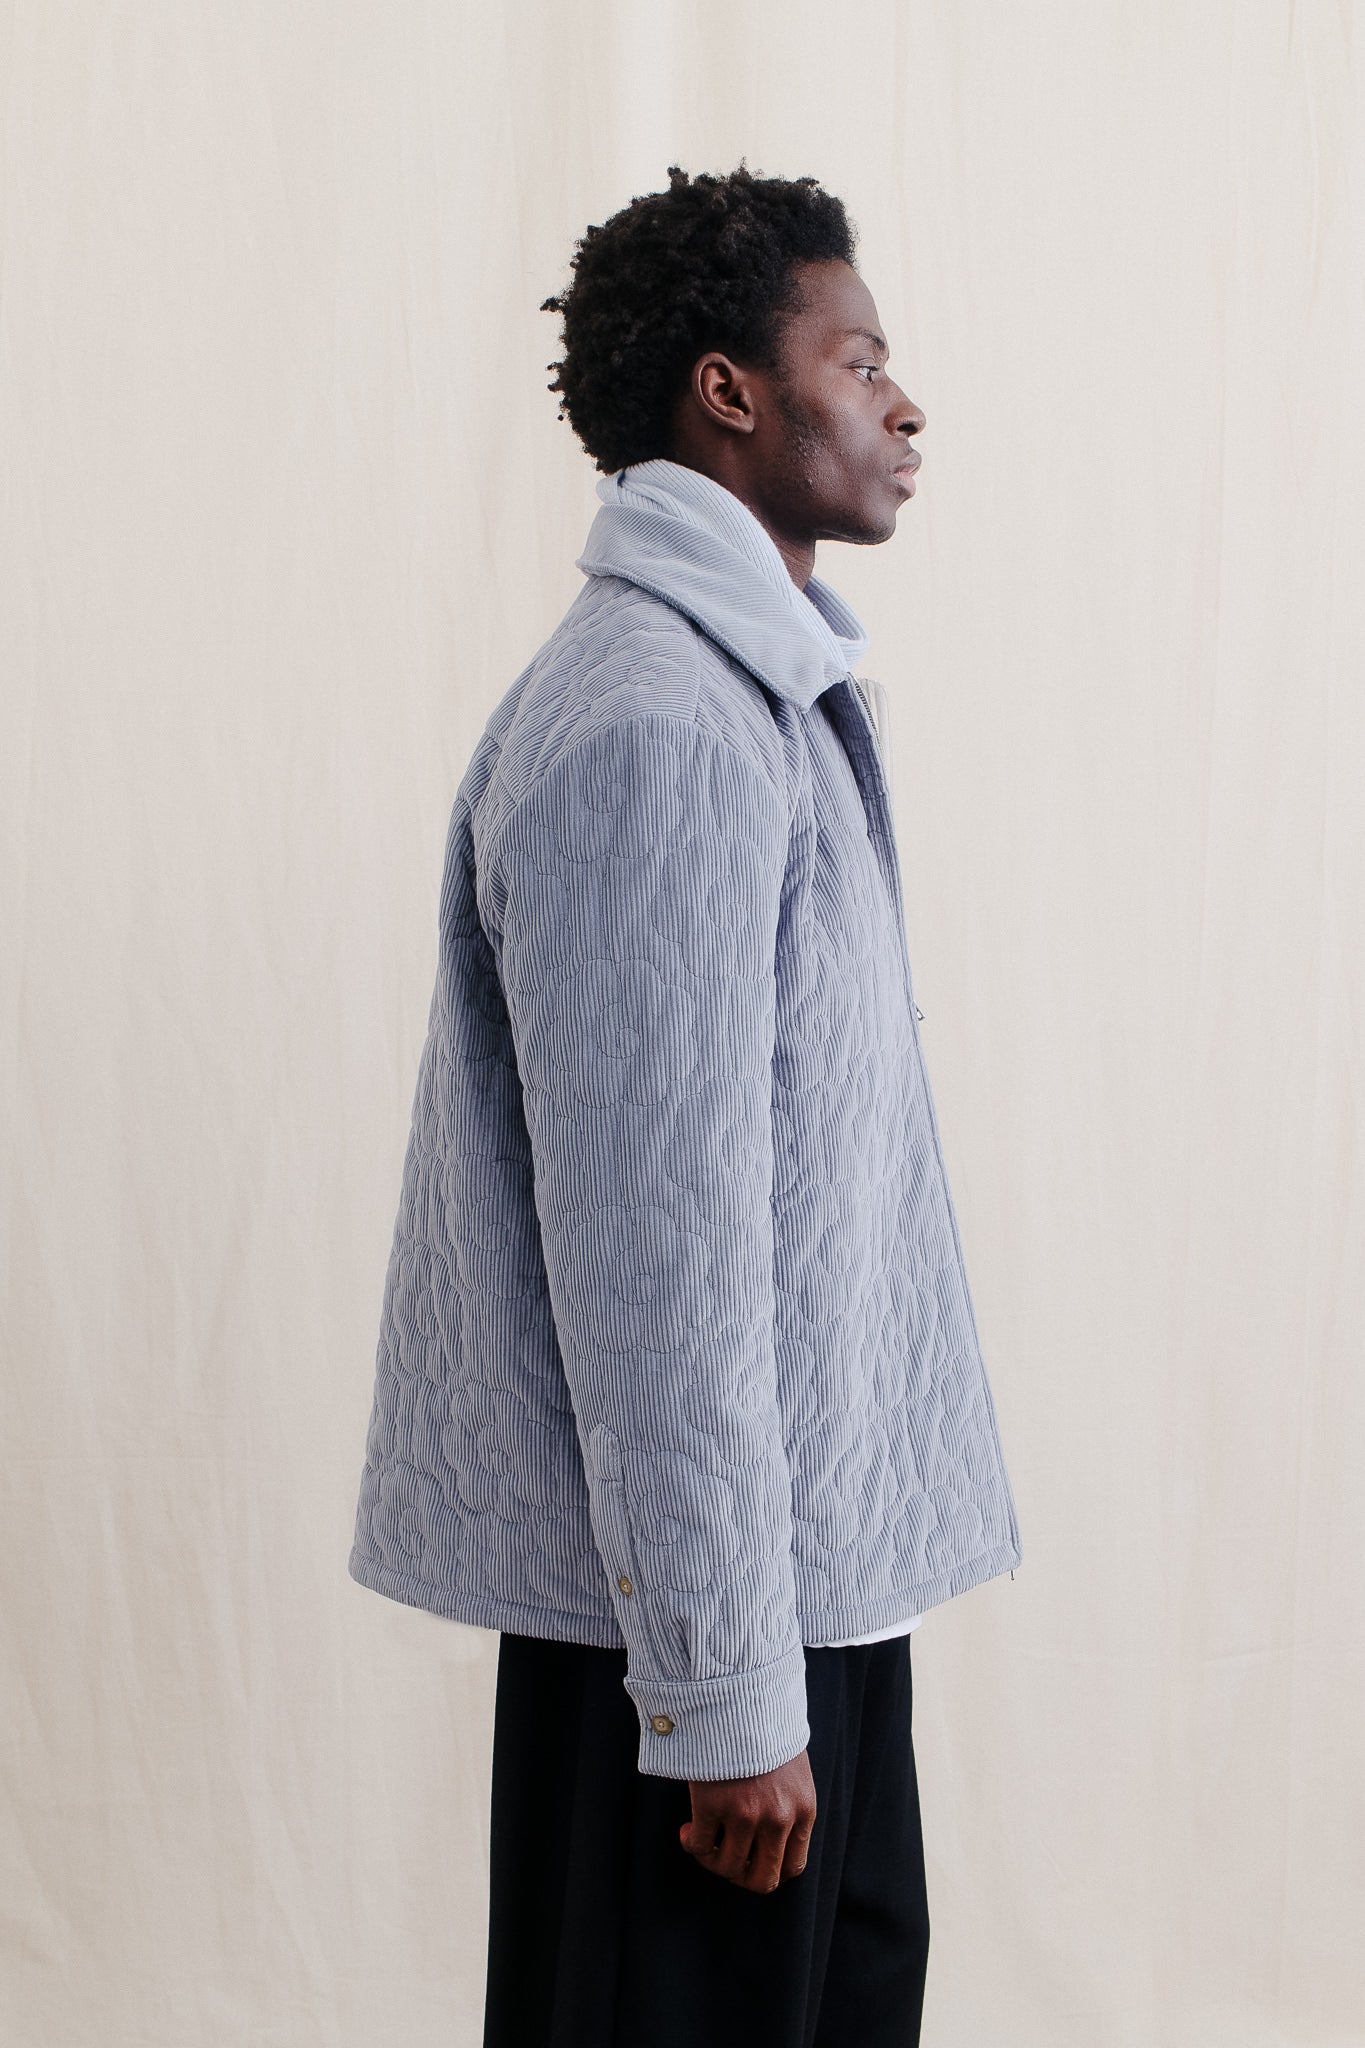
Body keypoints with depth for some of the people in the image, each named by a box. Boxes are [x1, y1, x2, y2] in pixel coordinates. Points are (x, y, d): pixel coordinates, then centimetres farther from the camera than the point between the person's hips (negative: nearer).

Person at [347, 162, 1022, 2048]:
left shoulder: (761, 688, 13)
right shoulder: (653, 729, -20)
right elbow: (652, 1246, -23)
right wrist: (729, 1690, -21)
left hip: (817, 1541, 10)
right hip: (703, 1592, -10)